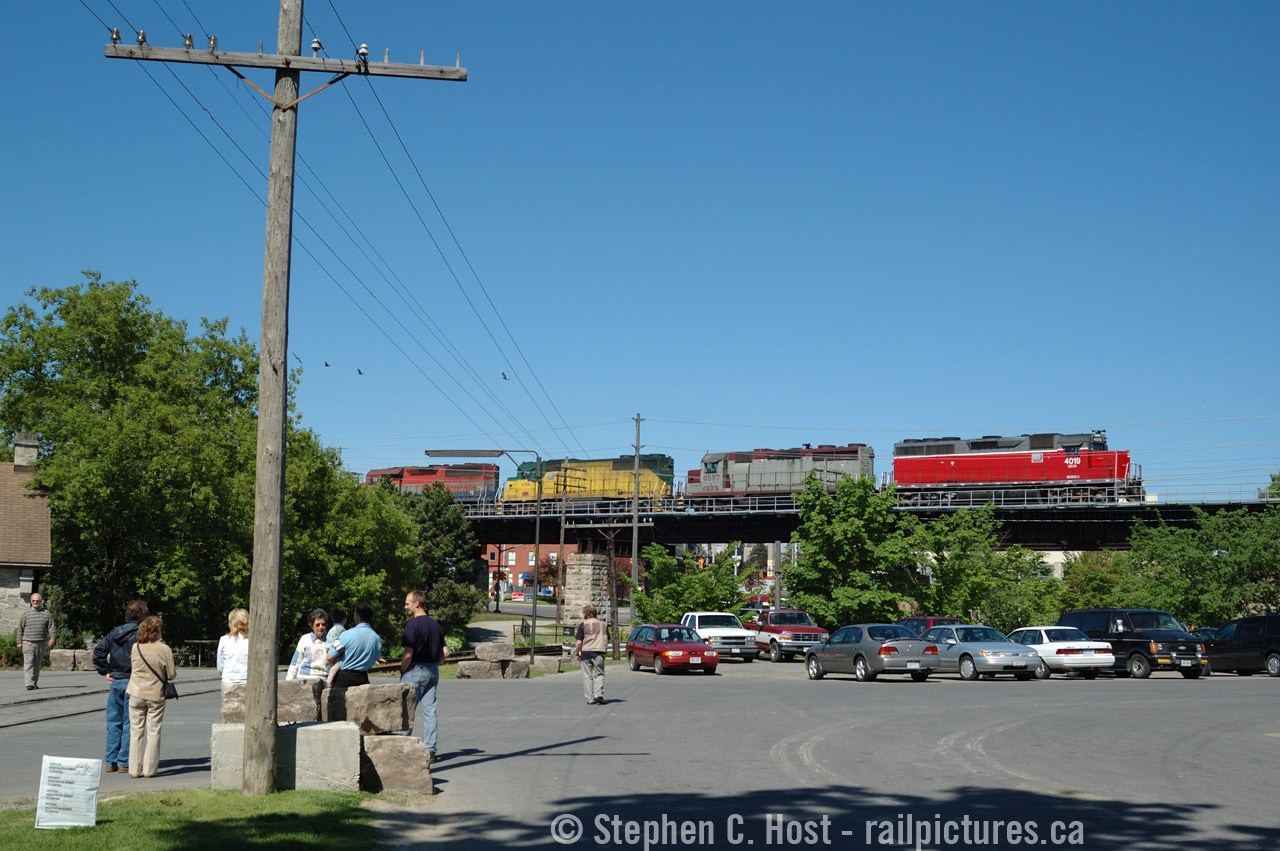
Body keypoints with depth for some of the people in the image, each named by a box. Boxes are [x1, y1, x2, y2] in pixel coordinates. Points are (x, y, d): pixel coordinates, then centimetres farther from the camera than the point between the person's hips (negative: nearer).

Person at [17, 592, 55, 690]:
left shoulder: (46, 613, 7)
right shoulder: (26, 614, 7)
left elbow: (51, 627, 2)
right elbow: (20, 629, 9)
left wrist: (52, 638, -12)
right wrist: (19, 642, 4)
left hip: (41, 643, 1)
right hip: (28, 642, -1)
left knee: (37, 664, 9)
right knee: (29, 663, -12)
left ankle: (35, 683, 20)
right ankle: (29, 684, -18)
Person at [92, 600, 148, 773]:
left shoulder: (115, 632, 10)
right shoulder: (140, 634, -10)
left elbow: (98, 651, 6)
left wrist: (105, 672, 8)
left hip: (115, 681, 6)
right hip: (132, 682, -6)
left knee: (113, 723, 11)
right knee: (129, 723, 1)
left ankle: (111, 761, 15)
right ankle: (124, 762, 3)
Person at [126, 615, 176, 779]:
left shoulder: (135, 648, -6)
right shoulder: (164, 649, -12)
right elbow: (171, 675, -7)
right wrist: (175, 669, 13)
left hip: (136, 695, 2)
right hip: (156, 695, -2)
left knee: (136, 731, 10)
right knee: (153, 732, 6)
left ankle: (135, 770, 11)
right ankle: (149, 769, 8)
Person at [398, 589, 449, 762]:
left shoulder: (413, 625, -14)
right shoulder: (435, 624, 11)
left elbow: (408, 654, -18)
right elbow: (445, 652, 12)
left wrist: (402, 671, -4)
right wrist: (433, 665, 16)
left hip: (415, 670, -7)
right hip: (433, 671, 7)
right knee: (430, 711, 6)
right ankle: (430, 751, 5)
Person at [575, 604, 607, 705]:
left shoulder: (583, 624, -3)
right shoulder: (602, 623, 8)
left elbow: (579, 642, -6)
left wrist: (577, 653, 6)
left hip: (586, 652, -2)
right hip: (599, 652, 2)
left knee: (587, 676, 6)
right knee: (599, 674, 8)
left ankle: (590, 698, 5)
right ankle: (599, 694, -10)